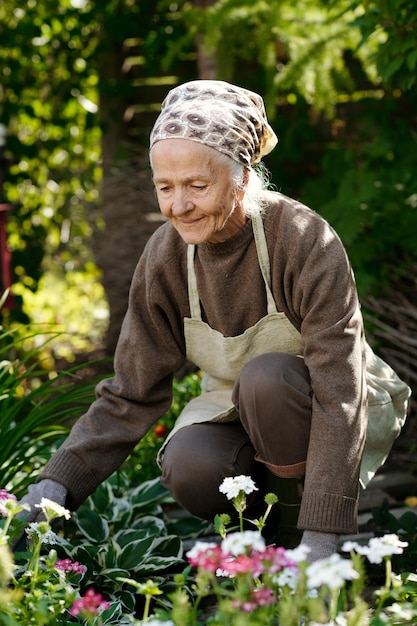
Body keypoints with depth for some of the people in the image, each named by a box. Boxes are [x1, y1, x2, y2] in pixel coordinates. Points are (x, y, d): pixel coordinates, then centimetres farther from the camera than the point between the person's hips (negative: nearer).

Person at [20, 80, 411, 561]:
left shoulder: (307, 242, -27)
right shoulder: (164, 257, -12)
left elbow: (338, 391, -30)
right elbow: (131, 394, -8)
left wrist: (320, 540, -36)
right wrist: (57, 484, -23)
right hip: (238, 413, 3)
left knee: (266, 377, -35)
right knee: (189, 469, -30)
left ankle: (298, 518, -11)